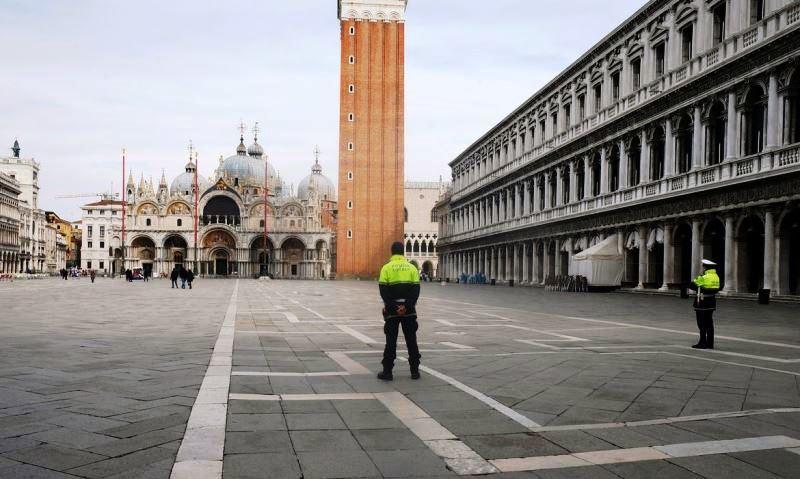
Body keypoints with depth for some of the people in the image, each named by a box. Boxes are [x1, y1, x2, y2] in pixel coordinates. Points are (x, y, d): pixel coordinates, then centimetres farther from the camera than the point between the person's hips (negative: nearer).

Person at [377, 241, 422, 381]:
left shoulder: (386, 268, -3)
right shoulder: (412, 267, 3)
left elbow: (383, 290, -10)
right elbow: (416, 290, -5)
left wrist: (393, 307, -11)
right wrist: (406, 306, -10)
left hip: (392, 310, -1)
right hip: (409, 311, 1)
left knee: (391, 341, 5)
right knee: (411, 340, 10)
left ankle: (387, 371, 6)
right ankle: (415, 371, 13)